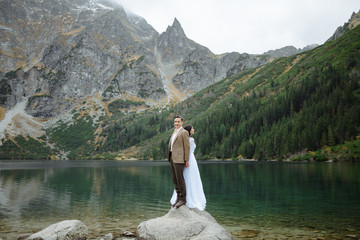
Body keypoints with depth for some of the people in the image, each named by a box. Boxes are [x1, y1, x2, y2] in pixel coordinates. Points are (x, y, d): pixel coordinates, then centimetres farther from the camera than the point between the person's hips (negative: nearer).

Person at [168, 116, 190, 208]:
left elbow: (187, 147, -9)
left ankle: (183, 199, 5)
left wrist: (186, 160, -12)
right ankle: (178, 197, 20)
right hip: (172, 158, 8)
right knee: (174, 179, 10)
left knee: (180, 179, -4)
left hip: (179, 158, -8)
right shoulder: (174, 132, 20)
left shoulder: (184, 132, -6)